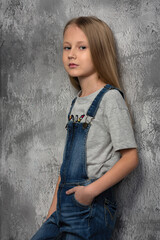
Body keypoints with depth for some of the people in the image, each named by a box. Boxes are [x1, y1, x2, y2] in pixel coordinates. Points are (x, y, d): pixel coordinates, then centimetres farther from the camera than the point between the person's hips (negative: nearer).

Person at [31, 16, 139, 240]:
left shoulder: (110, 98, -10)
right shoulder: (76, 103, 12)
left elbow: (130, 158, -14)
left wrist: (92, 190, -21)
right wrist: (53, 210, 12)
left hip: (92, 207, -7)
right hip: (64, 208, 7)